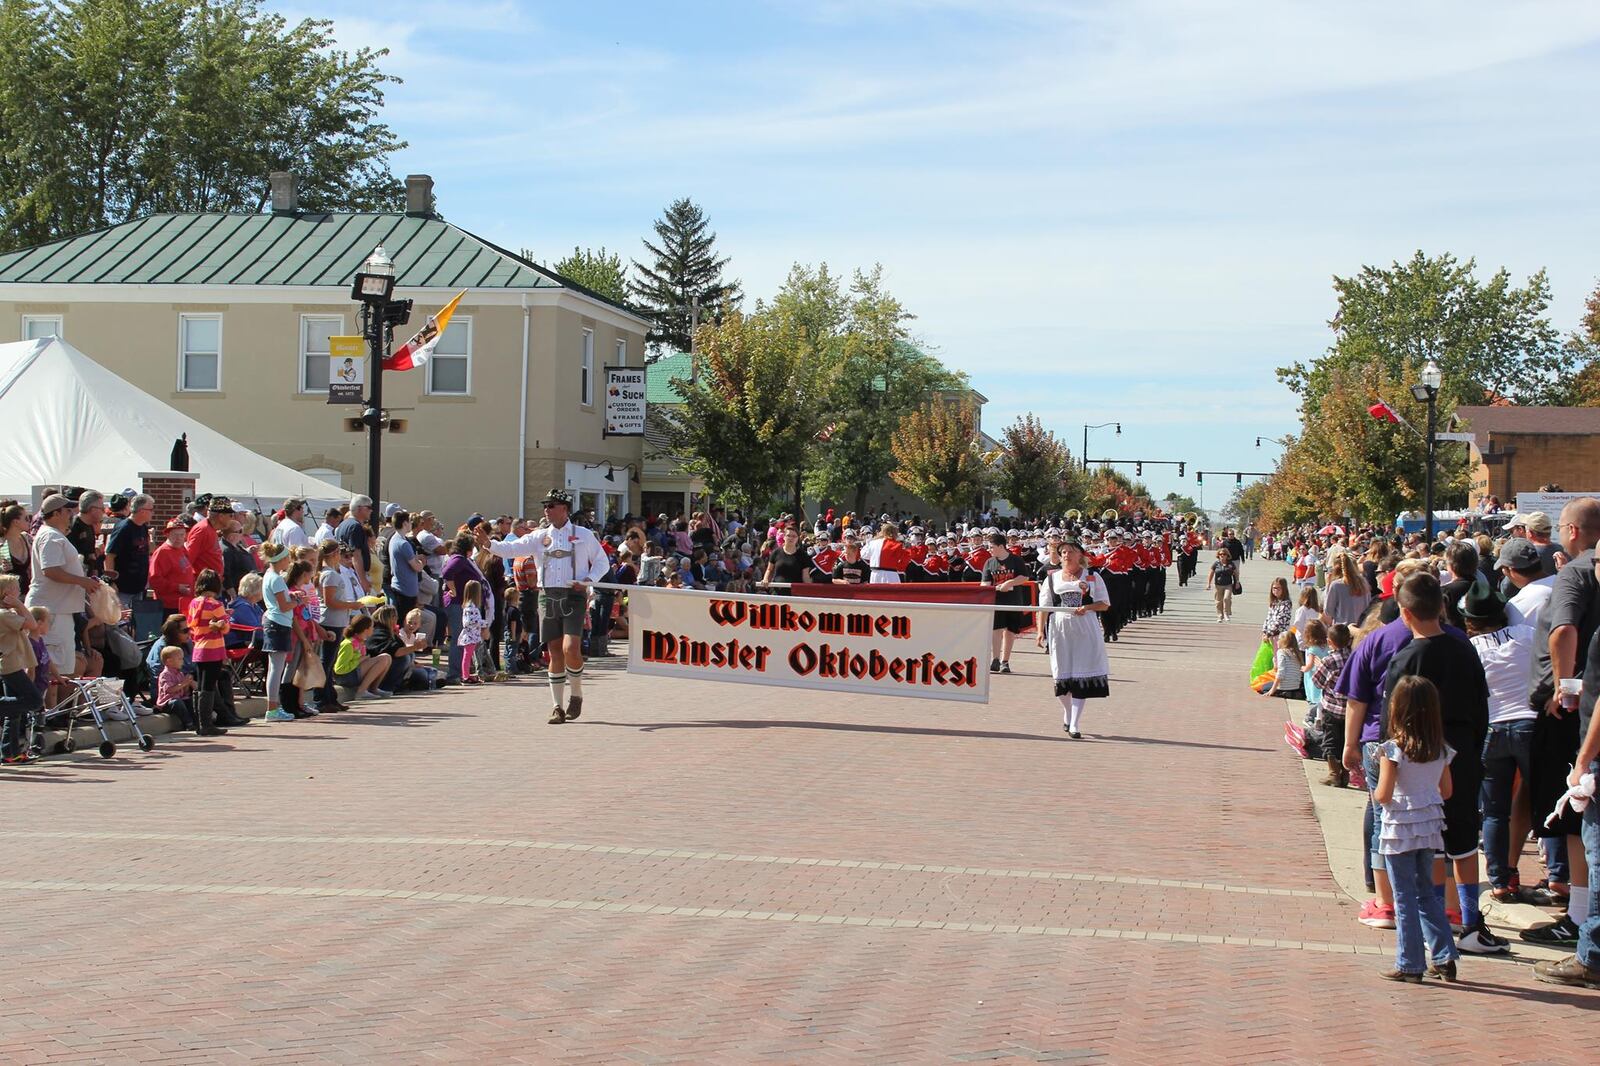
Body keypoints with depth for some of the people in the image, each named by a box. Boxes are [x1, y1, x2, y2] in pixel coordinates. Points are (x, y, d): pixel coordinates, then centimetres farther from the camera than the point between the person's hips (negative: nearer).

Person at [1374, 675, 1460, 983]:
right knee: (1427, 892, 19)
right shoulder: (1441, 749, 1)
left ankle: (1409, 965, 6)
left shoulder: (1393, 749, -16)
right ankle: (1445, 957, 16)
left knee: (1405, 898, 2)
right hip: (1430, 827, 5)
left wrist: (1375, 794, 4)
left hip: (1399, 829, -5)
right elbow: (1446, 792, 8)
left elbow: (1383, 795, -17)